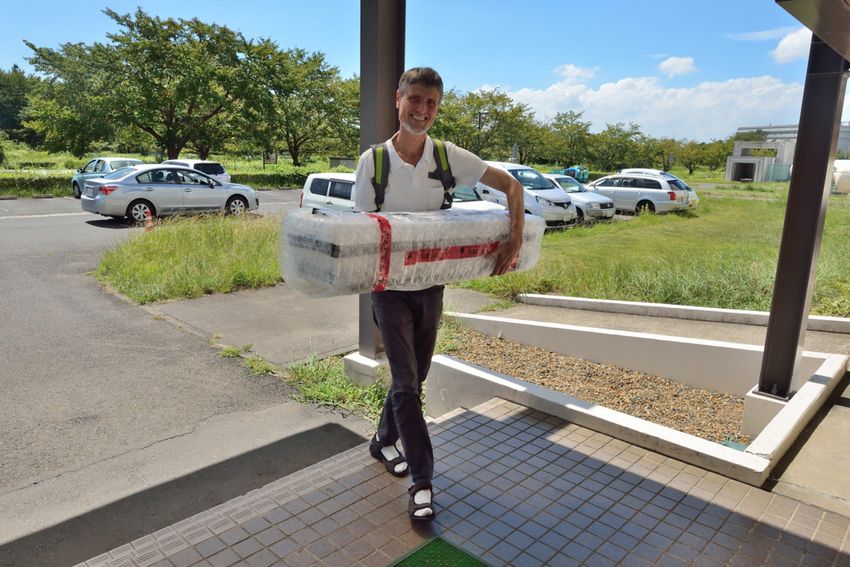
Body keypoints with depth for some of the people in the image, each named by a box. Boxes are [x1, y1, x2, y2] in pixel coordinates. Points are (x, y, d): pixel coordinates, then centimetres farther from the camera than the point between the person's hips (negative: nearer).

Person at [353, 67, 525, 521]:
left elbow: (511, 186, -3)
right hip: (390, 286, -3)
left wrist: (514, 241, -13)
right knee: (406, 382, -6)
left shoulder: (450, 157, -6)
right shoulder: (372, 161, -9)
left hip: (431, 285, 3)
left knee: (414, 377, 14)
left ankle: (384, 442, 38)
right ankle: (422, 481, 5)